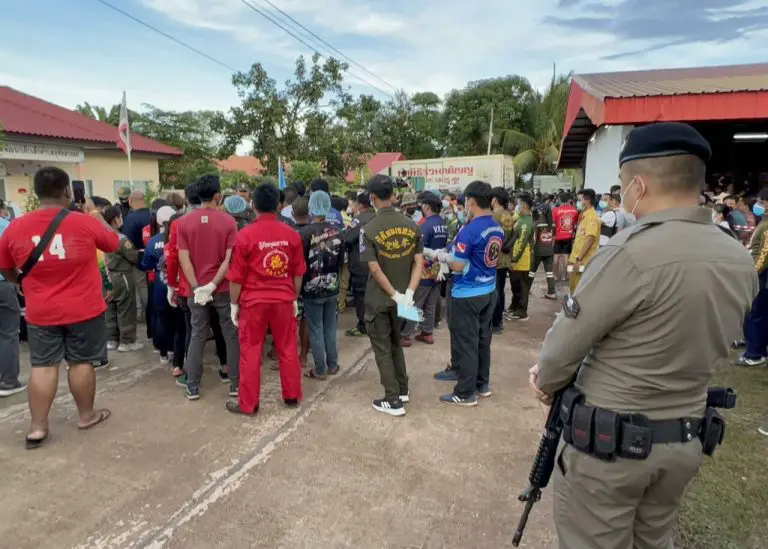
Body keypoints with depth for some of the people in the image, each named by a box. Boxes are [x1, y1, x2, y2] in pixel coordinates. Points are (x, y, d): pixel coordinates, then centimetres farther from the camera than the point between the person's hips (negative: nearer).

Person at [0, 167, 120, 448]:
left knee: (43, 366, 10)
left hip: (41, 312, 2)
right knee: (82, 362, 10)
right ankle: (86, 415, 25)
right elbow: (113, 242, 6)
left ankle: (37, 427, 15)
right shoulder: (85, 223, -13)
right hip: (84, 309, -2)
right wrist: (95, 214, 17)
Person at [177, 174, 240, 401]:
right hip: (224, 289, -2)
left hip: (196, 290, 3)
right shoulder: (228, 221, -7)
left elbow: (183, 258, -6)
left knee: (197, 337, 13)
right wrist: (213, 285, -12)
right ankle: (235, 384, 16)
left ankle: (192, 387, 18)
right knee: (232, 336, 10)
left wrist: (197, 287, -7)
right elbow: (230, 259, -14)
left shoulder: (184, 222, 0)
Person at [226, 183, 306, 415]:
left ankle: (248, 404, 17)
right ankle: (292, 396, 27)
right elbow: (298, 273, 4)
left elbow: (237, 276, -7)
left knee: (251, 353, 7)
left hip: (253, 301, -2)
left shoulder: (245, 234, -11)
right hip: (283, 300, 3)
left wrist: (234, 304, 5)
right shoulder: (292, 234, -3)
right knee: (288, 349, 14)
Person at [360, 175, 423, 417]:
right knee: (396, 343, 23)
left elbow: (375, 270, -19)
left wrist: (396, 295, -12)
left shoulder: (369, 229, -16)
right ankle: (403, 390, 32)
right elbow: (419, 263, -6)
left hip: (379, 299, -5)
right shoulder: (411, 225, -2)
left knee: (382, 349, 7)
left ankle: (393, 400, 12)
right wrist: (408, 294, -10)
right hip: (401, 297, 5)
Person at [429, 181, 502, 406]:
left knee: (466, 342, 2)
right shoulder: (498, 228, 4)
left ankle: (466, 393, 11)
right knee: (483, 339, 17)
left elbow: (458, 266, -20)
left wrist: (444, 256, -1)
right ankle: (482, 383, 29)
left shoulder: (469, 230, -21)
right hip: (489, 291, 8)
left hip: (467, 295, -8)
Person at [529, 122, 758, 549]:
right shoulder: (742, 262, 0)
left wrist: (547, 384, 3)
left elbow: (566, 342, -17)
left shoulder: (632, 252, -25)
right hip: (686, 440, 7)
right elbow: (700, 346, 9)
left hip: (608, 439, -7)